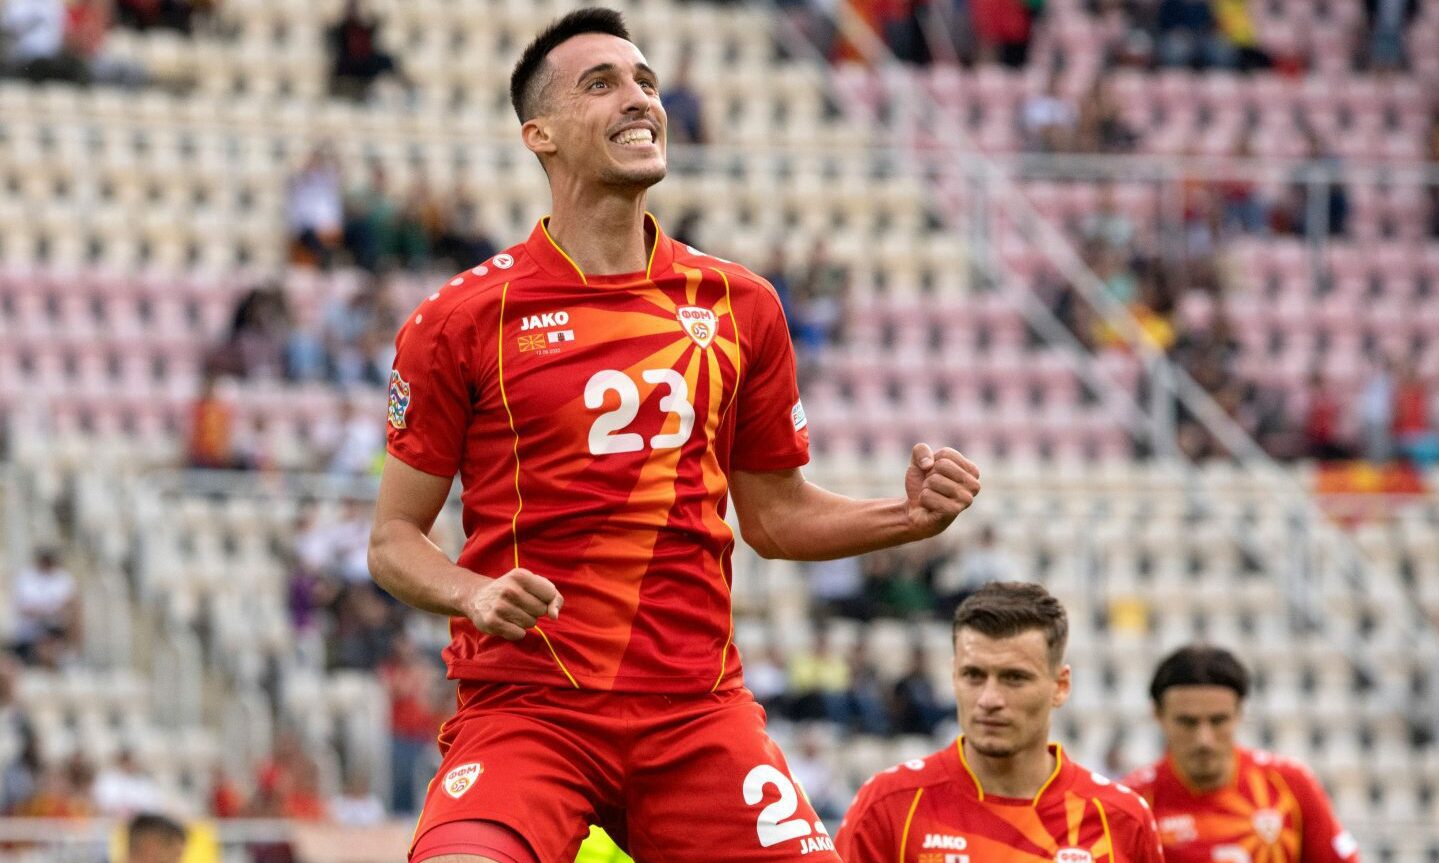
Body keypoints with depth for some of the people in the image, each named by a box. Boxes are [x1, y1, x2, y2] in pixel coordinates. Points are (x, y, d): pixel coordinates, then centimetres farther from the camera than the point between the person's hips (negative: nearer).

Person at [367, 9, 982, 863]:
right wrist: (475, 594, -15)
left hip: (697, 708, 3)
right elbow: (394, 539, 5)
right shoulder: (462, 319, 1)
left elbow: (775, 516, 20)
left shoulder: (738, 305, 11)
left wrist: (911, 515, 3)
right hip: (525, 705, -3)